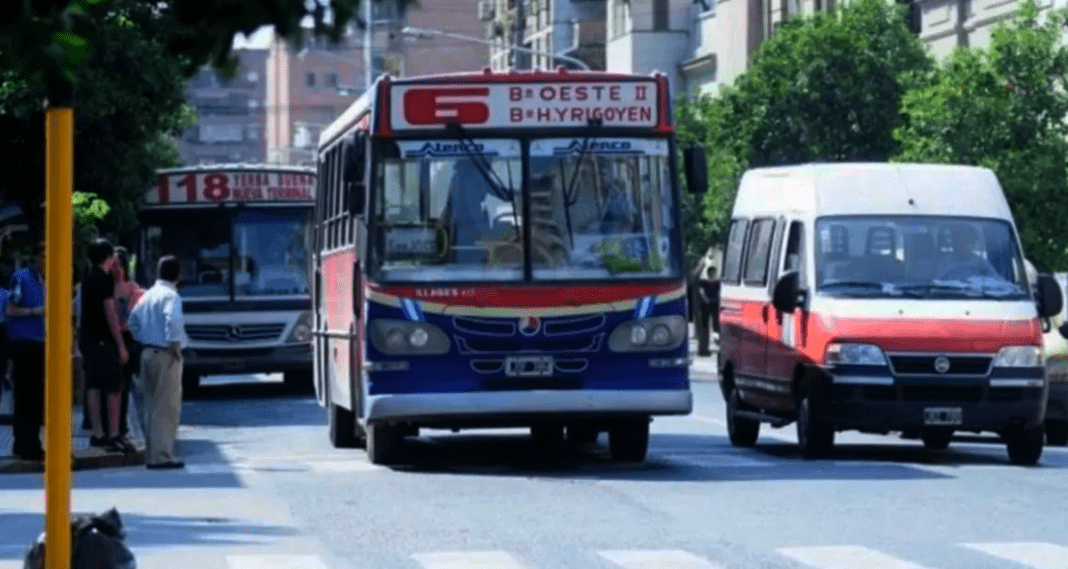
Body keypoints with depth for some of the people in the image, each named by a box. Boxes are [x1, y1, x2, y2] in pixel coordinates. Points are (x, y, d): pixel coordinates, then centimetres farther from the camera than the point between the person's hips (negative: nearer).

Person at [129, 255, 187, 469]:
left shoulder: (148, 295, 12)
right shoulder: (171, 296, -13)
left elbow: (133, 319, 20)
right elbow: (173, 319, -30)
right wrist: (174, 344, -21)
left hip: (147, 353, 8)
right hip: (165, 355, -8)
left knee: (154, 406, 14)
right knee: (167, 407, -5)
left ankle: (152, 454, 17)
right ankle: (161, 455, -8)